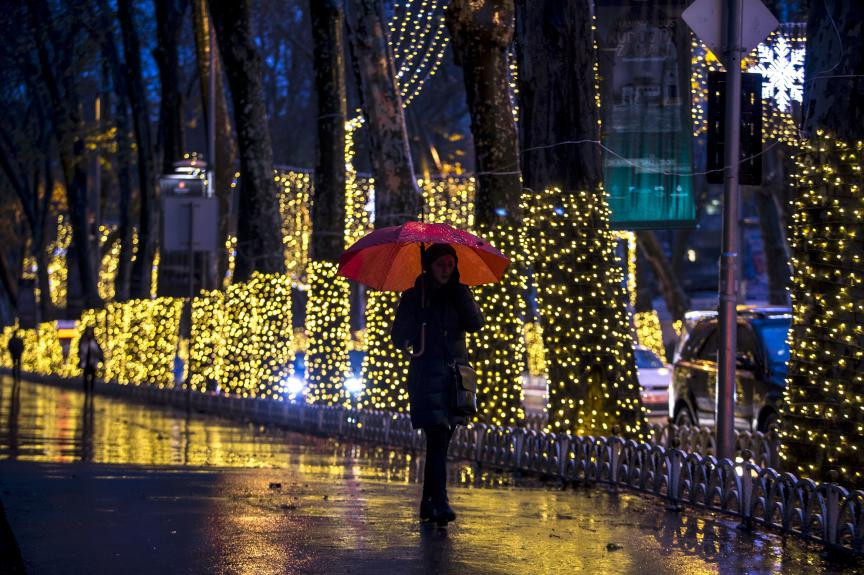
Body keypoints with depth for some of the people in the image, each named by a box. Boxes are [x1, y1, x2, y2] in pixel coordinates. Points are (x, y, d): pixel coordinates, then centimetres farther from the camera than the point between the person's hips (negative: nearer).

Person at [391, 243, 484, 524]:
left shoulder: (458, 293, 11)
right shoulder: (414, 296, 2)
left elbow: (476, 323, -6)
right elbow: (398, 339, -3)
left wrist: (459, 290, -8)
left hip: (455, 375, 4)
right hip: (427, 376, -4)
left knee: (440, 444, 8)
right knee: (437, 440, -16)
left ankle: (427, 503, 16)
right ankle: (440, 503, -22)